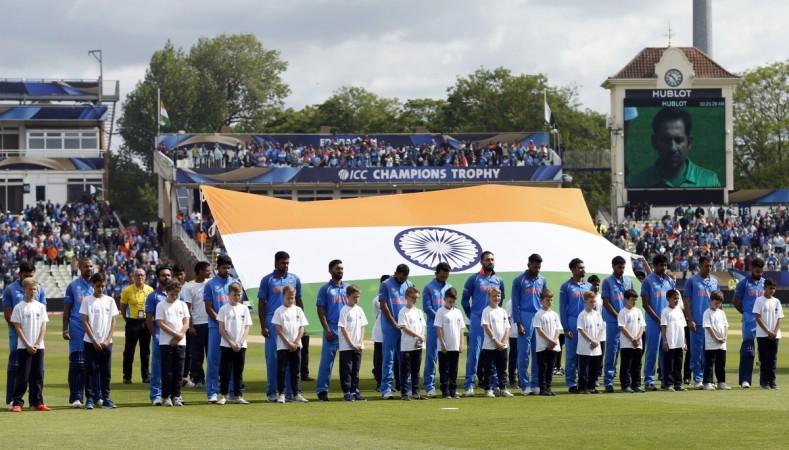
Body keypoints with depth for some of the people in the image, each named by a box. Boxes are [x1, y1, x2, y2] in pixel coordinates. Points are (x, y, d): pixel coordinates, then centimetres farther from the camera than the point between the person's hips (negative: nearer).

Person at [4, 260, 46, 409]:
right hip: (17, 334, -3)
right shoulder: (10, 290, 1)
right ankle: (12, 399, 0)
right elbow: (8, 315, -2)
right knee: (14, 365, -2)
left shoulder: (39, 289, 10)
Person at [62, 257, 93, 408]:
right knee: (77, 363, -7)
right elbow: (67, 309, 3)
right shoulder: (73, 286, 4)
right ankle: (76, 397, -7)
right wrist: (65, 329, -6)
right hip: (77, 331, -3)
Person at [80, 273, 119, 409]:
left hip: (106, 343, 3)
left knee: (106, 372, 4)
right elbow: (85, 322, -4)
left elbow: (113, 321, 7)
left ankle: (105, 399, 10)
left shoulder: (110, 301, 7)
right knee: (91, 371, -3)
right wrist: (94, 341, -10)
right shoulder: (87, 301, -1)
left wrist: (107, 340, -4)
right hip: (91, 342, -3)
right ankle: (90, 399, 0)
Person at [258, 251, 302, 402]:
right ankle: (272, 391, 3)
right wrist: (263, 326, -5)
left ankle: (290, 391, 7)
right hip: (273, 321, -3)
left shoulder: (295, 279, 11)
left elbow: (298, 301, 15)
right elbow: (262, 303, 2)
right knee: (272, 357, -2)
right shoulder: (267, 280, 2)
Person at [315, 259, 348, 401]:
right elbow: (321, 311, -2)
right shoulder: (325, 289, 3)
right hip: (332, 329, -4)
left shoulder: (348, 288, 15)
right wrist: (327, 329, -12)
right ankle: (322, 390, -3)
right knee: (327, 359, -5)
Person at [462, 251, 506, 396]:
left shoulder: (499, 281, 12)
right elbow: (464, 300, 5)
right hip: (478, 321, -4)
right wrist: (471, 316, 4)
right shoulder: (474, 279, 0)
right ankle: (469, 385, -7)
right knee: (474, 353, -7)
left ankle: (495, 384, 12)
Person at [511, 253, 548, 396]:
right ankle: (524, 385, -2)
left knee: (538, 354, 4)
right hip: (525, 318, -5)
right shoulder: (519, 281, -2)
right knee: (524, 353, -5)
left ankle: (536, 384, 8)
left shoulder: (542, 281, 13)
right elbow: (515, 303, -3)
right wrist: (518, 323, -10)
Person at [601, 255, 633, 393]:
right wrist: (618, 317, -11)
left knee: (627, 352, 5)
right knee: (612, 351, -6)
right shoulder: (608, 282, -1)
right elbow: (606, 302, -5)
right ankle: (608, 381, -4)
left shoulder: (628, 281, 14)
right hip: (613, 321, -5)